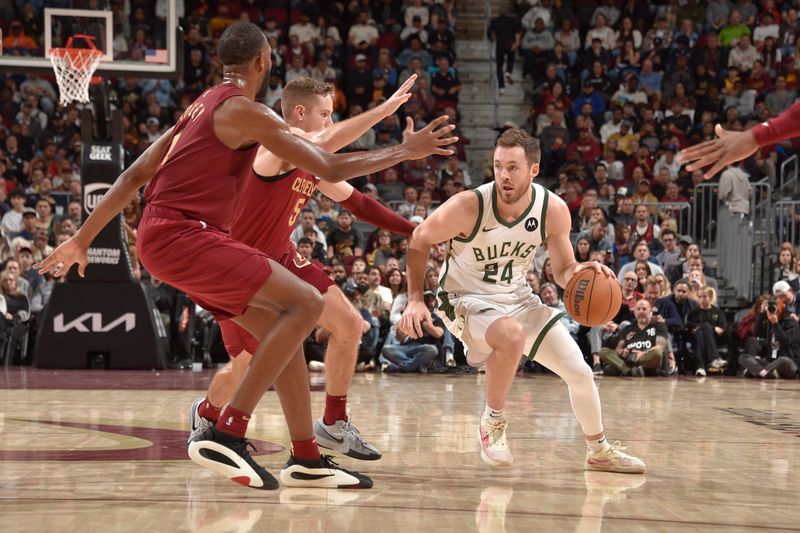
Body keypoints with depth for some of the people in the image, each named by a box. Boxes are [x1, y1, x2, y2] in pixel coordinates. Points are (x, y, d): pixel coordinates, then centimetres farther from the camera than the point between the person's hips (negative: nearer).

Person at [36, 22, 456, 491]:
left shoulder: (203, 107, 20)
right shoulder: (245, 110, -9)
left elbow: (135, 175, 20)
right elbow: (331, 169, -10)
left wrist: (83, 238, 24)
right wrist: (405, 152, 1)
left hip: (170, 236, 10)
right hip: (181, 235, -10)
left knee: (281, 327, 12)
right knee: (306, 303, -16)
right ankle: (227, 434, -20)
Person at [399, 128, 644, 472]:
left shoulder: (554, 210, -15)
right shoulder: (469, 206, -26)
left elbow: (564, 271, -2)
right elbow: (420, 241, -11)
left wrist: (580, 274, -26)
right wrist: (415, 299, -18)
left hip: (517, 298, 5)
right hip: (466, 299, -5)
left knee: (580, 372, 2)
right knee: (511, 336, -37)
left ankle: (599, 451, 28)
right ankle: (492, 422, -12)